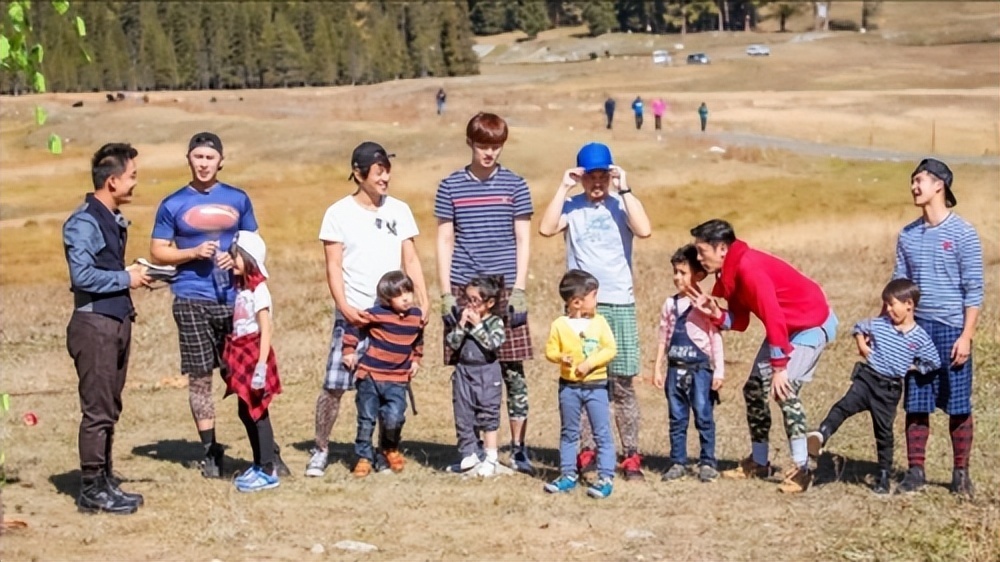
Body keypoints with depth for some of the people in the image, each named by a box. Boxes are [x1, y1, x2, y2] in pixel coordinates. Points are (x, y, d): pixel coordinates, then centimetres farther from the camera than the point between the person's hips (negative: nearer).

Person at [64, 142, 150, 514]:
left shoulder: (115, 221, 14)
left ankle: (105, 481, 22)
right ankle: (91, 490, 3)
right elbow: (82, 275, -22)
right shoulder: (83, 223, -14)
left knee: (110, 410, 14)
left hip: (118, 321, 9)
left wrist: (135, 274, 4)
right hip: (94, 324, -9)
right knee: (97, 411, -4)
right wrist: (126, 278, -13)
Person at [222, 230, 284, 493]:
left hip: (254, 355, -8)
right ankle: (258, 465, 23)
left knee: (257, 412, -5)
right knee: (245, 412, 13)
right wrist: (231, 358, 11)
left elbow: (266, 329, -18)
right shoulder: (241, 287, 10)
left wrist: (261, 364, -22)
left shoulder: (259, 289, -14)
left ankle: (268, 471, 1)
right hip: (242, 355, 8)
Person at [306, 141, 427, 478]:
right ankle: (320, 449, 6)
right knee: (334, 384, -5)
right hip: (354, 316, -3)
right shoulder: (339, 214, -1)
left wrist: (422, 301, -1)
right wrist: (343, 306, -16)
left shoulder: (399, 210, 8)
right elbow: (333, 266, -4)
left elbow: (410, 261, 10)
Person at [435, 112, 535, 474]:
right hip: (464, 290, 1)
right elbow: (445, 242, 7)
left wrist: (518, 289, -4)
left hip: (505, 290, 0)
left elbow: (523, 241, 5)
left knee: (513, 370, 0)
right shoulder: (451, 187, 5)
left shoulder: (515, 185, 4)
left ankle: (518, 447, 7)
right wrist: (446, 294, 0)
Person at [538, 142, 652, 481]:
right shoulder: (572, 207, 5)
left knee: (622, 384, 0)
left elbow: (644, 230, -16)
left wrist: (624, 189, -14)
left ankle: (631, 456, 4)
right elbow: (546, 228, -13)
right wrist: (563, 188, -12)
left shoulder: (621, 205, 3)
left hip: (619, 305, -1)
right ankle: (586, 451, 14)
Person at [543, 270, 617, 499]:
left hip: (596, 385, -1)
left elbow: (610, 349, -7)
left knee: (602, 433, -2)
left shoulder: (599, 322, -4)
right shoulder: (560, 325, -5)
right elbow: (550, 350, -1)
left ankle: (606, 477, 1)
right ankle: (568, 474, 23)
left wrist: (590, 362, -18)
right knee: (568, 433, 12)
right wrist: (560, 357, -22)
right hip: (569, 386, 1)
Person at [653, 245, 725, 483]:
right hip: (675, 369, 5)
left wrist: (719, 371, -8)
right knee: (677, 419, 9)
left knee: (704, 417, 0)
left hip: (700, 369, -5)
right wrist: (657, 368, 12)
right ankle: (678, 463, 15)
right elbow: (663, 339, 13)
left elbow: (716, 338, -6)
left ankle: (708, 463, 8)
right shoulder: (670, 304, 8)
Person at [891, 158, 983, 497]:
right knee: (915, 405, 6)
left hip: (951, 330, -4)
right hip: (915, 329, 4)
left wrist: (966, 336, -12)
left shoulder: (963, 235, -5)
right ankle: (915, 472, 13)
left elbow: (973, 291, -6)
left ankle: (961, 474, 12)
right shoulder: (908, 236, 9)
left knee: (958, 406, 3)